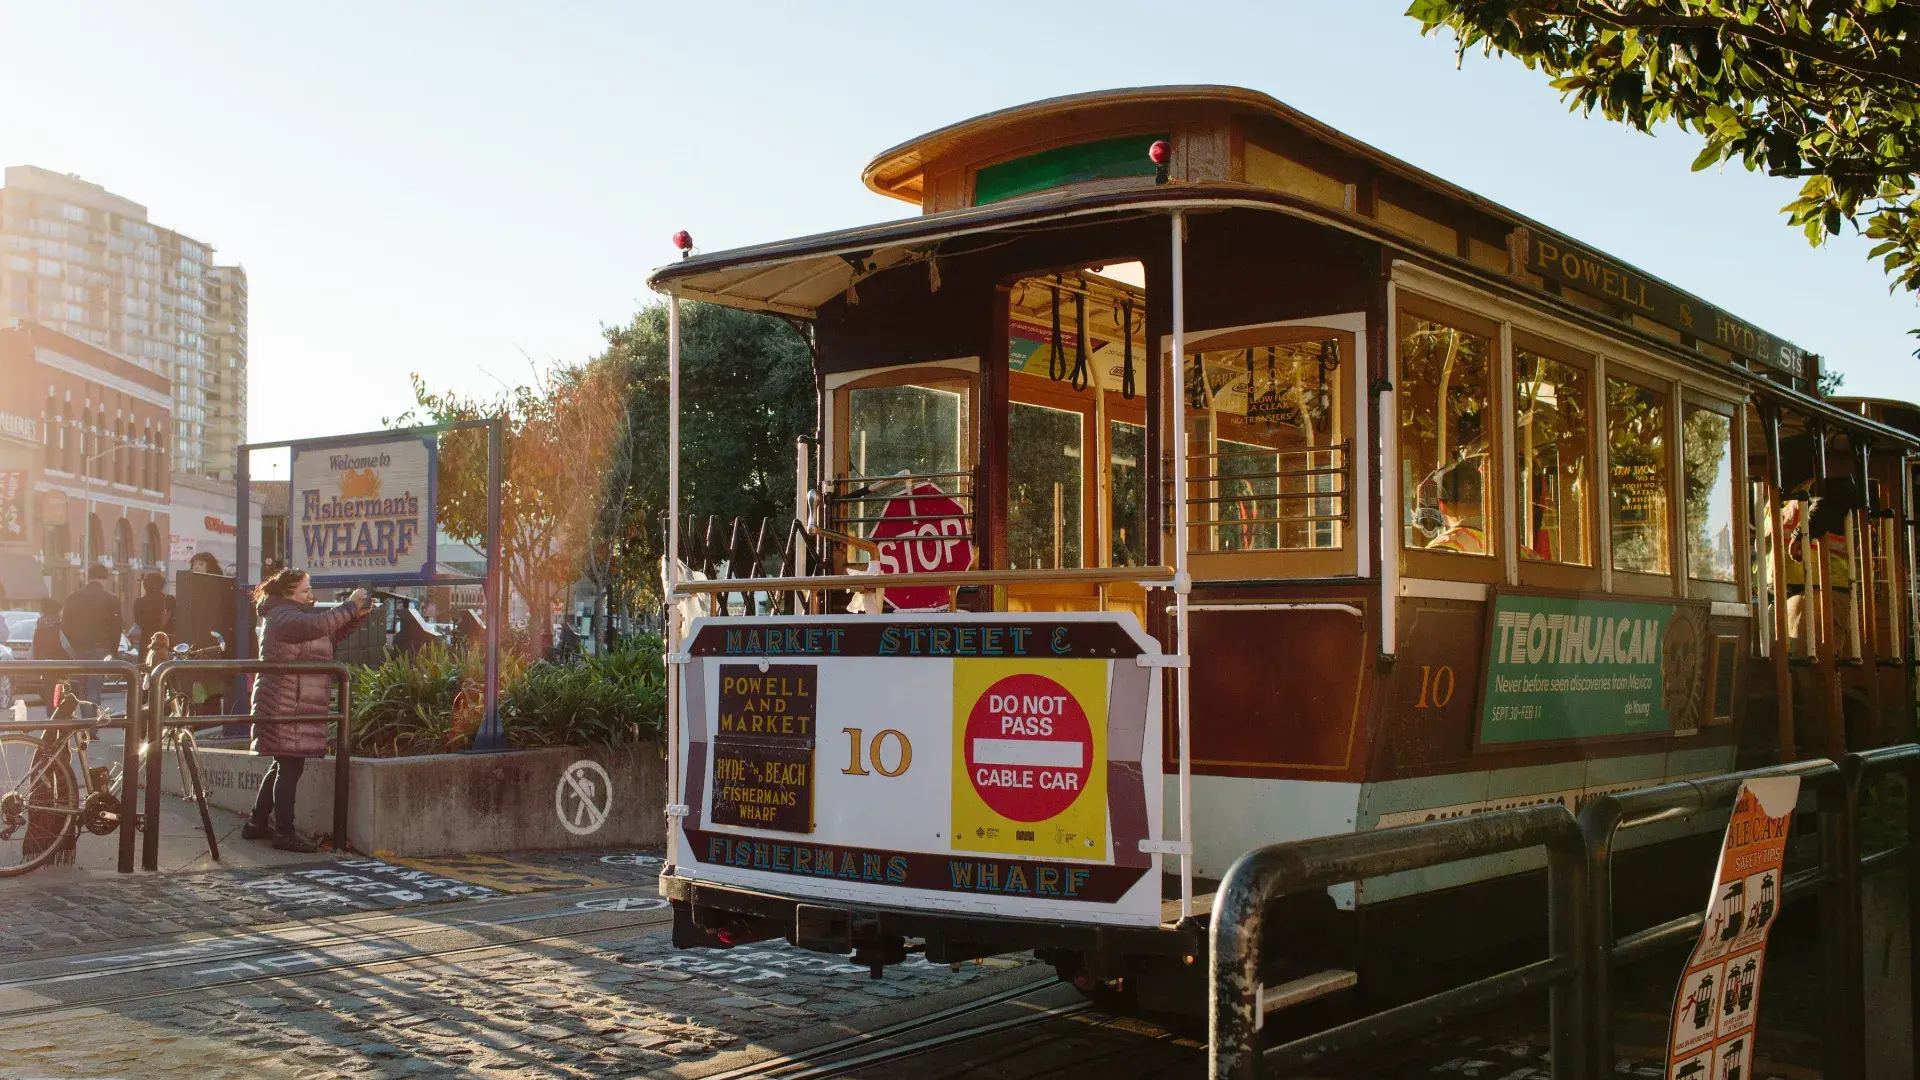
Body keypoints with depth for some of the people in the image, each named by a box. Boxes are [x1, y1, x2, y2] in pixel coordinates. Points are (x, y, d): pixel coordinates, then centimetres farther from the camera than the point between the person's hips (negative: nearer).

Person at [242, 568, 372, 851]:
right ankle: (284, 833, -10)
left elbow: (331, 636, 24)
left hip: (297, 706, 11)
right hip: (287, 706, -11)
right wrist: (351, 605, -23)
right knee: (290, 767, -10)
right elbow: (317, 625, -31)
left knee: (283, 765, 16)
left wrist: (357, 615, 10)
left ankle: (256, 823, 24)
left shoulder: (293, 614, 21)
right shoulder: (283, 616, -12)